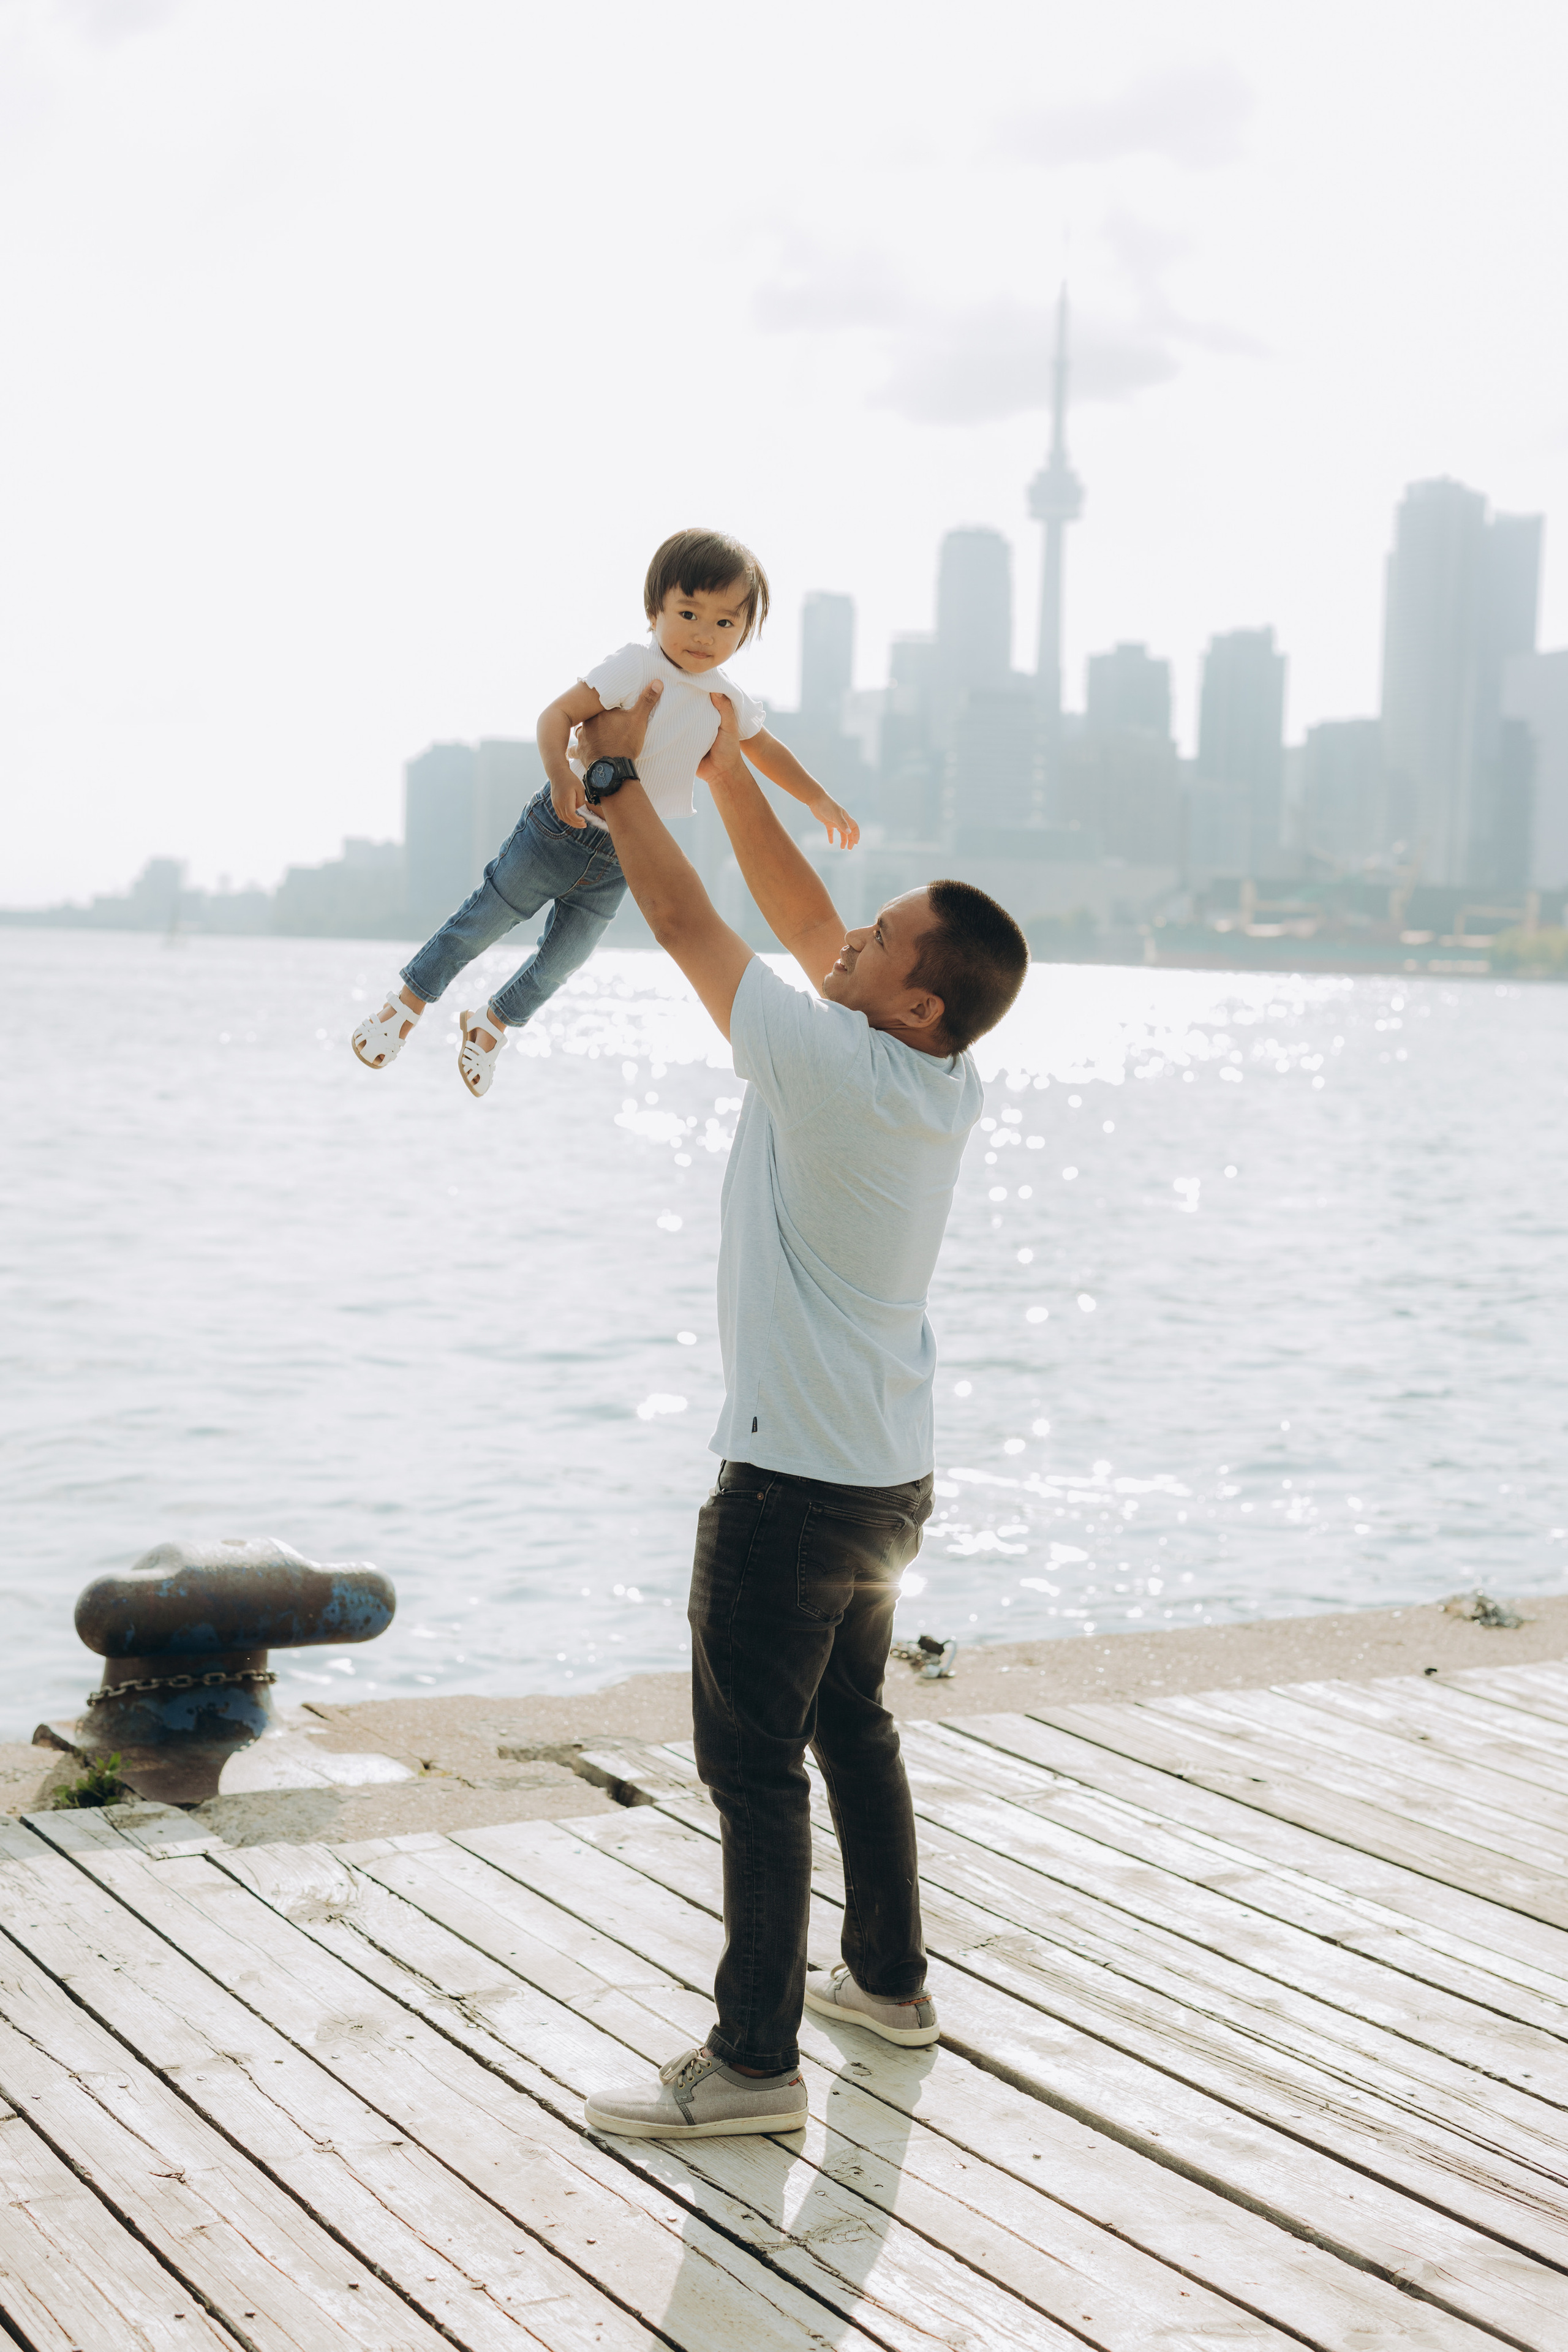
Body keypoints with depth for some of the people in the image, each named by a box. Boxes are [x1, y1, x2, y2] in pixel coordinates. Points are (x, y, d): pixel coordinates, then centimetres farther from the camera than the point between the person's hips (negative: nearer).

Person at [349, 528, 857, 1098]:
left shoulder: (728, 700, -1)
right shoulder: (635, 666, -21)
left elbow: (767, 750, 19)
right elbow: (557, 715, -26)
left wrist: (819, 800, 23)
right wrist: (561, 773, -43)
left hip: (619, 857, 5)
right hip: (562, 830, -5)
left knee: (560, 961, 14)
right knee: (484, 920, 5)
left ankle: (493, 1022, 40)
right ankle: (409, 1000, 25)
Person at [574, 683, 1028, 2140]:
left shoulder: (835, 1070, -22)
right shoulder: (947, 1086, 1)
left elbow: (683, 919, -13)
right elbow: (802, 919, 12)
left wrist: (620, 770, -1)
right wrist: (726, 769, 12)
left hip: (794, 1486, -9)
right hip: (891, 1477, 9)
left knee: (753, 1763, -3)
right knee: (852, 1729, 23)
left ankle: (753, 2059, 1)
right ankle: (888, 1979, 35)